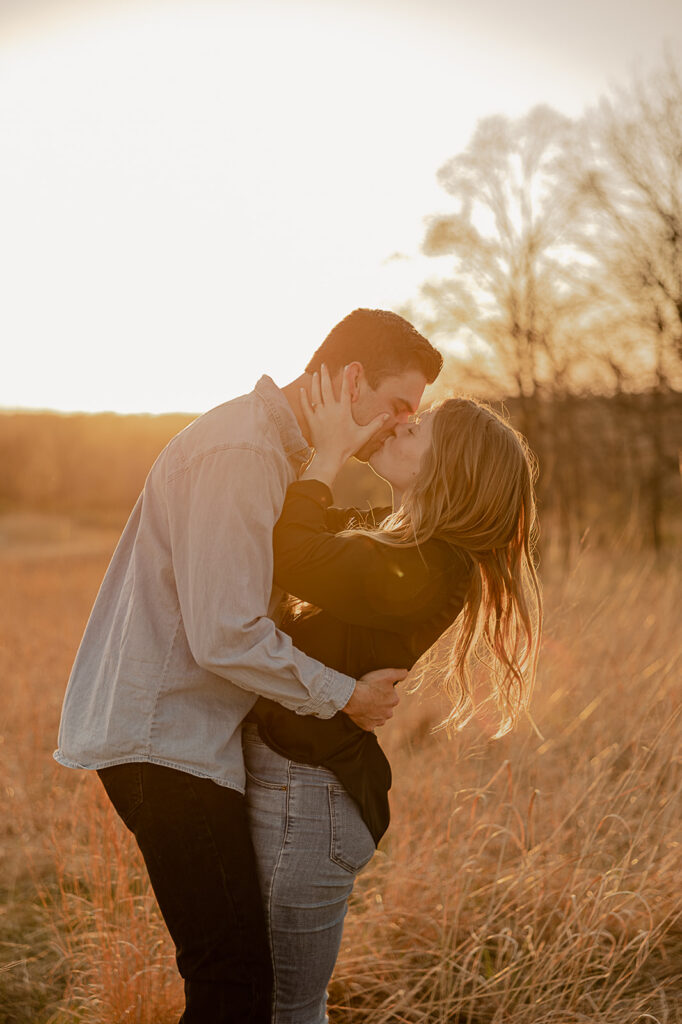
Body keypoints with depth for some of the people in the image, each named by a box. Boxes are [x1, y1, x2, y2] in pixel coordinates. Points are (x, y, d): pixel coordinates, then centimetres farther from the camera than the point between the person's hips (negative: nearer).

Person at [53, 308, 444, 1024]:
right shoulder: (238, 453, -19)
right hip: (164, 737, -10)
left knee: (233, 965, 15)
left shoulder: (271, 446, 16)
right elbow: (225, 637, -23)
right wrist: (345, 697, -11)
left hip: (182, 728, 10)